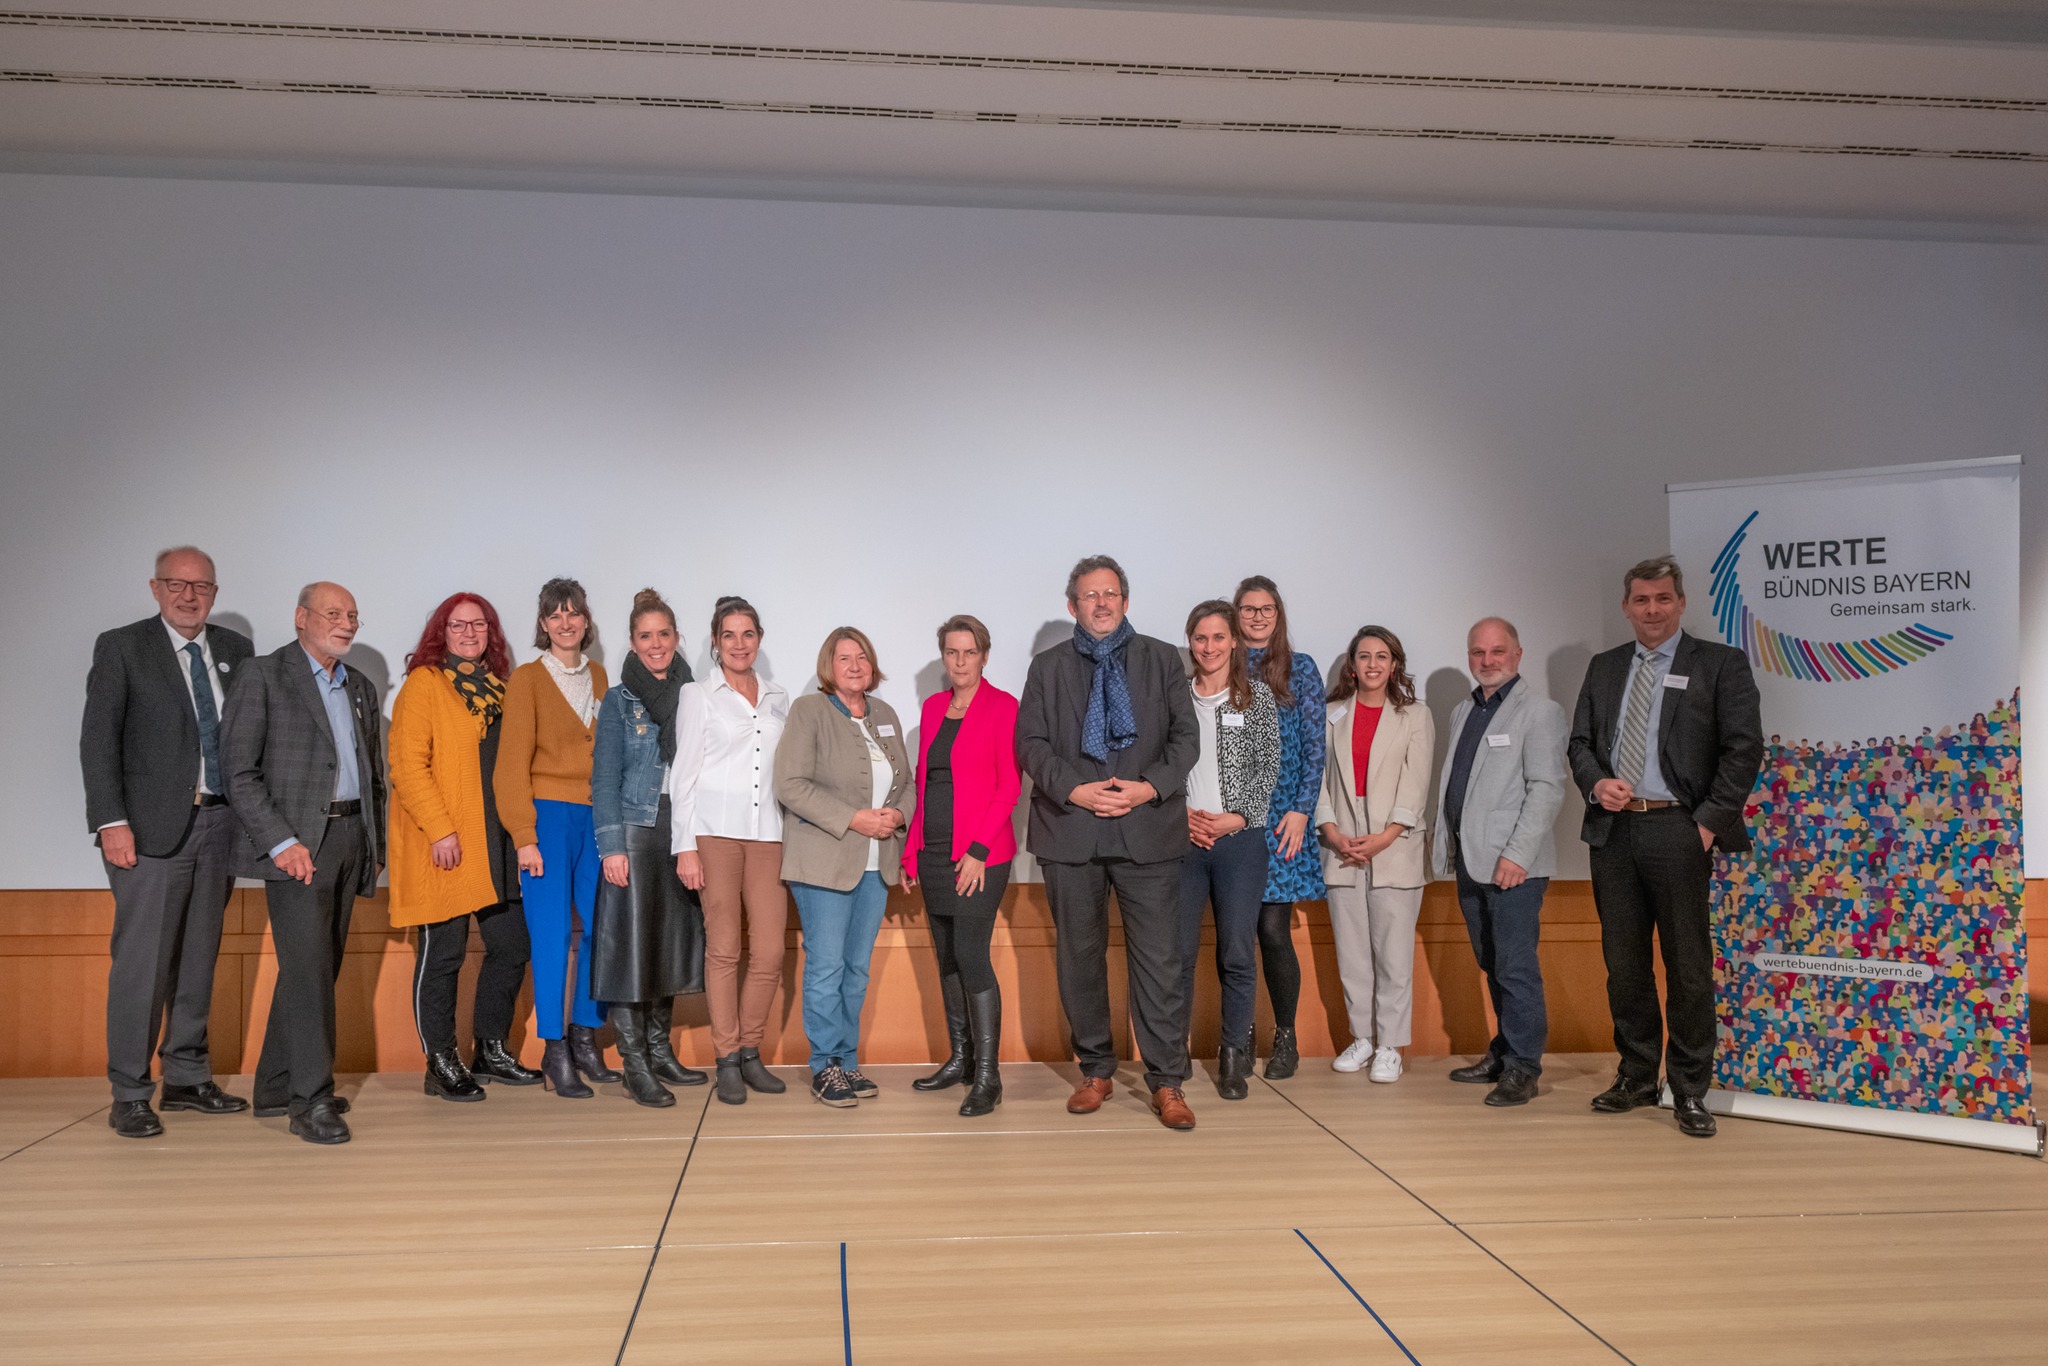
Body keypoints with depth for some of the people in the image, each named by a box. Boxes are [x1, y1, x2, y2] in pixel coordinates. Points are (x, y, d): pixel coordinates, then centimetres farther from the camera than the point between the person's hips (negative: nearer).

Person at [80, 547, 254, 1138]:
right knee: (142, 961, -5)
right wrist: (111, 822, -13)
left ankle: (187, 1078, 21)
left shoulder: (236, 651, 12)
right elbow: (98, 739, -5)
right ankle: (130, 1095, 4)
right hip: (153, 826, -4)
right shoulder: (121, 647, 0)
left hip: (219, 823, 4)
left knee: (198, 958, 11)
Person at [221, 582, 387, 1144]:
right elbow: (239, 772, -8)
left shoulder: (361, 688, 18)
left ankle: (277, 1087, 20)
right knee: (309, 966, -11)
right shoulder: (262, 676, -1)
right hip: (296, 842, -6)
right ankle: (311, 1100, -7)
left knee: (317, 967, 9)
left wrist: (376, 845, 12)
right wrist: (281, 842, -16)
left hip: (351, 838, 7)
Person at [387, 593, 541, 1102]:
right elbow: (408, 765, -12)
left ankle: (490, 1051, 22)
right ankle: (440, 1065, 11)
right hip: (442, 847, -7)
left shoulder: (496, 687, 16)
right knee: (443, 953, 0)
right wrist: (439, 829, -18)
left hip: (495, 844, 7)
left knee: (510, 946, 8)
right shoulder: (424, 683, -4)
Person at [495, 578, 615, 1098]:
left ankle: (584, 1036, 18)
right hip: (548, 816, -5)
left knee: (603, 928, 3)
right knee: (552, 935, -3)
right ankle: (555, 1050, 6)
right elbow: (513, 763, -6)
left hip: (595, 817, 5)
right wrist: (524, 836, -12)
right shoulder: (527, 678, -1)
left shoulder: (598, 675, 13)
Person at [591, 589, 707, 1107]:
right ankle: (635, 1064, 1)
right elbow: (605, 777, -2)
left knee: (674, 939, 8)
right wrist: (611, 846, -11)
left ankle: (661, 1051, 20)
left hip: (684, 834, 4)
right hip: (635, 834, -4)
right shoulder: (619, 701, 2)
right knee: (632, 943, -4)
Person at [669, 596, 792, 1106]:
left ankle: (750, 1053, 13)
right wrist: (685, 846, -5)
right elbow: (684, 773, 3)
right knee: (723, 949, -2)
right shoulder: (698, 695, 7)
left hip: (767, 832, 3)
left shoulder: (779, 697, 17)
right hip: (715, 830, -3)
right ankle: (727, 1061, 7)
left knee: (770, 953, -3)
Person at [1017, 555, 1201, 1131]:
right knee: (1080, 955, 9)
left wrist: (1150, 787, -11)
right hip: (1071, 830, 1)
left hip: (1148, 828, -1)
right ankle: (1096, 1071, 22)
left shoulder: (1163, 659, 11)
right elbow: (1031, 742, 4)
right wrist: (1074, 789, -11)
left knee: (1159, 958, -4)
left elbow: (1186, 736, 5)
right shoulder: (1048, 666, 13)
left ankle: (1167, 1083, 4)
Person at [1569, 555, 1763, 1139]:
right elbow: (1580, 741, 16)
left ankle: (1690, 1091, 10)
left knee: (1688, 966, 0)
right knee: (1624, 962, 11)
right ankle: (1637, 1078, 23)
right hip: (1613, 830, 4)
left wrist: (1710, 823, -10)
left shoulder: (1721, 664, 1)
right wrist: (1596, 783, -4)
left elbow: (1743, 749, -4)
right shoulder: (1604, 667, 15)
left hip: (1677, 831, -4)